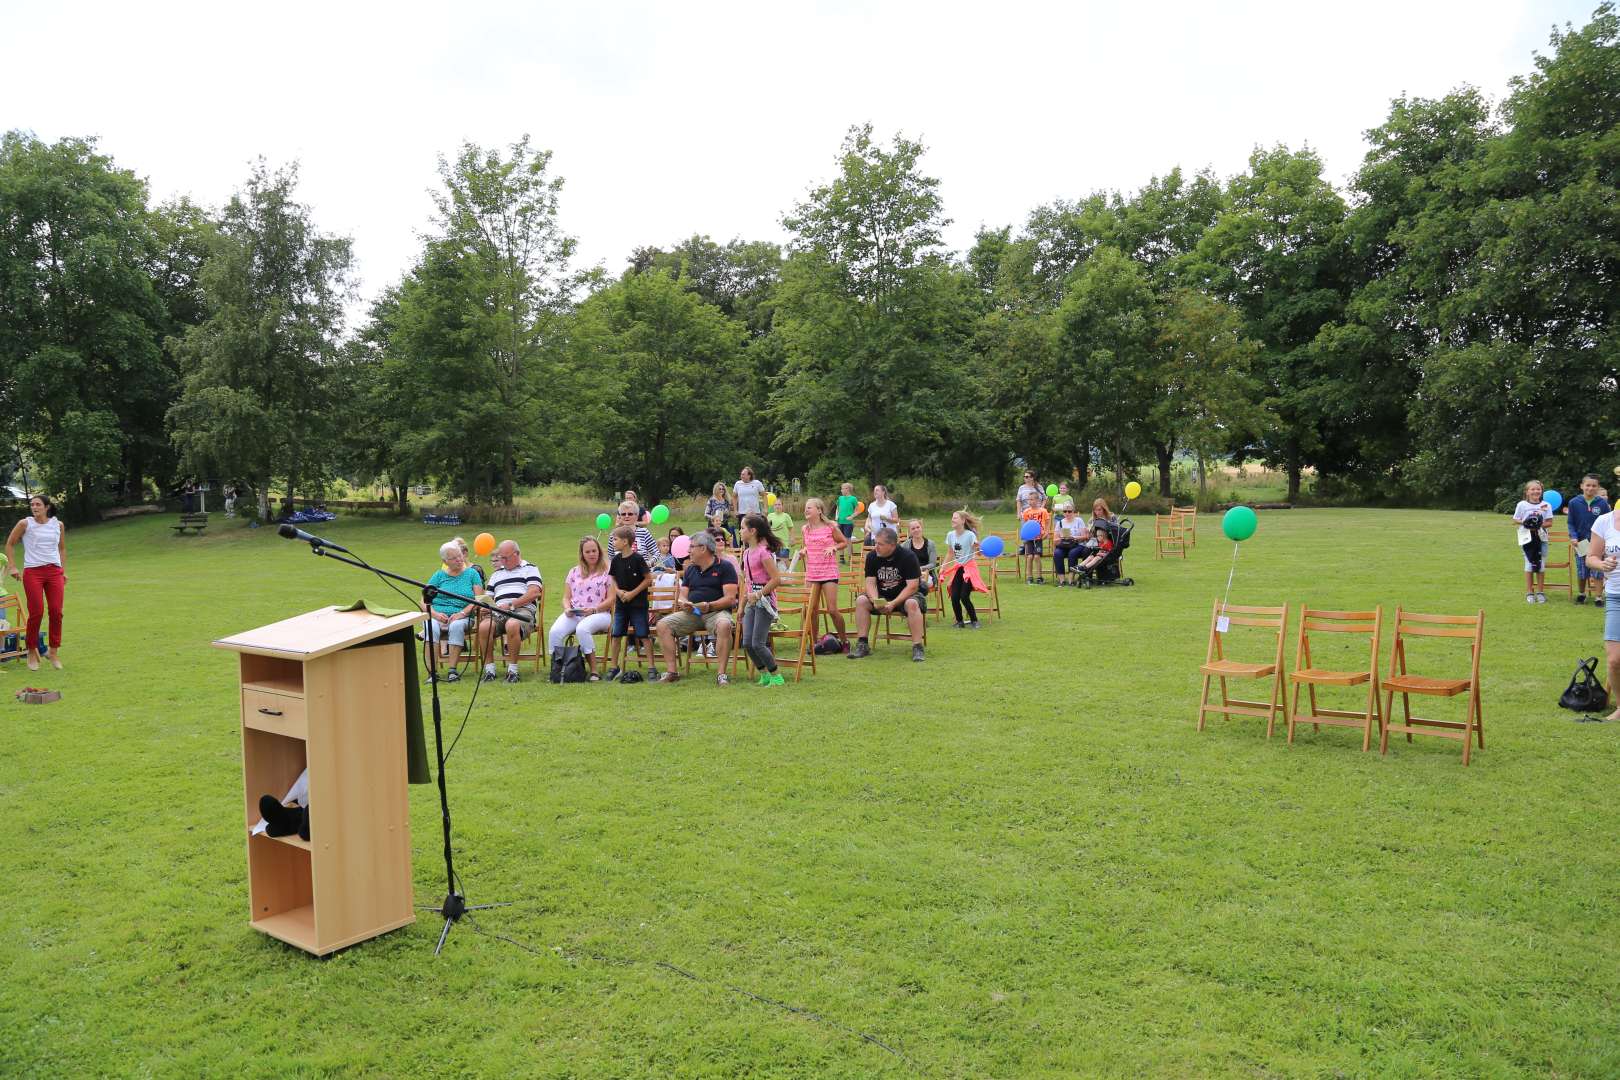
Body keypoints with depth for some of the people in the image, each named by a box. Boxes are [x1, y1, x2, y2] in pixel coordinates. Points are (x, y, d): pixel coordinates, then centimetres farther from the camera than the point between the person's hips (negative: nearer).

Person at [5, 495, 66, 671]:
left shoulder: (58, 524, 9)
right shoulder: (25, 523, 2)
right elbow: (10, 544, 11)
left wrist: (64, 571, 15)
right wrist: (12, 567, 3)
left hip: (54, 571, 2)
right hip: (32, 572, -2)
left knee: (56, 612, -4)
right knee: (36, 613, -7)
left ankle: (54, 651, 7)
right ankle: (32, 652, 8)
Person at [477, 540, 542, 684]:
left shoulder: (529, 569, 14)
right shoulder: (496, 574, 31)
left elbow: (534, 592, -2)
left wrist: (511, 605, -10)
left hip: (522, 610, -4)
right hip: (498, 612, 4)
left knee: (512, 625, -40)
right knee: (484, 627, -31)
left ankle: (512, 669, -28)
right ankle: (489, 668, -21)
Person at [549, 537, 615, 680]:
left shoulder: (607, 572, 8)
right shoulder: (574, 571, 21)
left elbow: (611, 599, 0)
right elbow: (566, 597, 19)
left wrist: (594, 610, -14)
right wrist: (567, 608, -4)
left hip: (599, 613, -4)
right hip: (573, 614, 4)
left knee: (582, 629, -38)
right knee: (555, 631, -28)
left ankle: (594, 672, -29)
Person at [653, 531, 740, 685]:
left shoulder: (724, 567, -1)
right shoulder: (690, 569, 18)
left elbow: (730, 598, -10)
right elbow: (682, 596, 15)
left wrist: (709, 606, -24)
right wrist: (683, 603, -10)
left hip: (717, 611, -6)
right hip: (691, 613, 6)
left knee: (724, 625, -39)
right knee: (663, 625, -15)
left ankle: (722, 674, -32)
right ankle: (671, 671, -12)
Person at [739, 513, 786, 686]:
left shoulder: (763, 552, -15)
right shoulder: (747, 553, 12)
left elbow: (777, 579, -20)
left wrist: (758, 595, -18)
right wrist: (742, 606, 18)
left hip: (764, 600, -8)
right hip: (752, 602, 8)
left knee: (758, 643, -9)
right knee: (747, 643, 3)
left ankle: (776, 677, 5)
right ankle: (765, 675, 17)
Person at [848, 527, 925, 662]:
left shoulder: (908, 557, -17)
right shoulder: (872, 556, -5)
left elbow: (912, 586, -20)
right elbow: (870, 583, -7)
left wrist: (893, 604, -29)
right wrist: (876, 601, -27)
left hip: (904, 595, -4)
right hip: (881, 596, 4)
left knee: (912, 604, -36)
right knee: (861, 601, -22)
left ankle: (917, 647, -31)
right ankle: (862, 645, -17)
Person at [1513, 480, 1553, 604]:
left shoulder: (1546, 505, 2)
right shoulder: (1521, 505, -1)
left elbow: (1549, 522, 1)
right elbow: (1515, 520, 3)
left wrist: (1540, 525, -18)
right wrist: (1524, 523, -16)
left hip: (1541, 537, 1)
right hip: (1527, 537, -1)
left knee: (1540, 563, 4)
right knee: (1529, 563, 1)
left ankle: (1540, 592, 14)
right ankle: (1529, 592, 9)